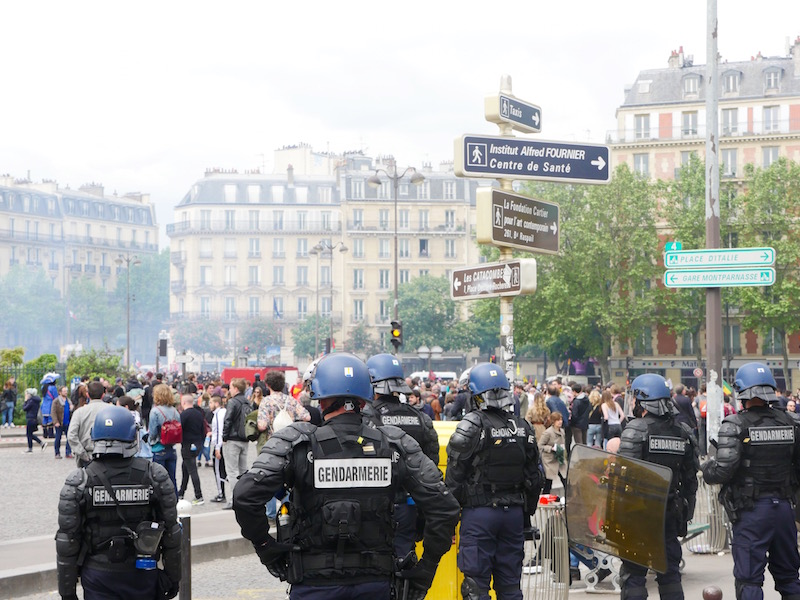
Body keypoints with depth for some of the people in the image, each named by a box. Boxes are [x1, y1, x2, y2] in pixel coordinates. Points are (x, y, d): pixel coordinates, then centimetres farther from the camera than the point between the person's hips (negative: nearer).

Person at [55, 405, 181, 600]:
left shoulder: (78, 483, -8)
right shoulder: (155, 477, -6)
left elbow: (67, 540, -6)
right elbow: (171, 532, 0)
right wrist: (173, 577, 12)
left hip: (98, 576, -1)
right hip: (143, 576, 1)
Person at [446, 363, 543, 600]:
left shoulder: (471, 426, -10)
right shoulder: (523, 428, 7)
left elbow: (454, 476, -9)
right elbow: (534, 477, 13)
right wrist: (527, 514, 21)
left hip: (479, 512, -5)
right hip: (514, 512, 5)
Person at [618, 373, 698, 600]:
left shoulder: (636, 429, -10)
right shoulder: (683, 432, 8)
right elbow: (690, 479, 12)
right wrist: (687, 513, 20)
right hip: (671, 513, 6)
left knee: (633, 574, -1)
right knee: (670, 574, 13)